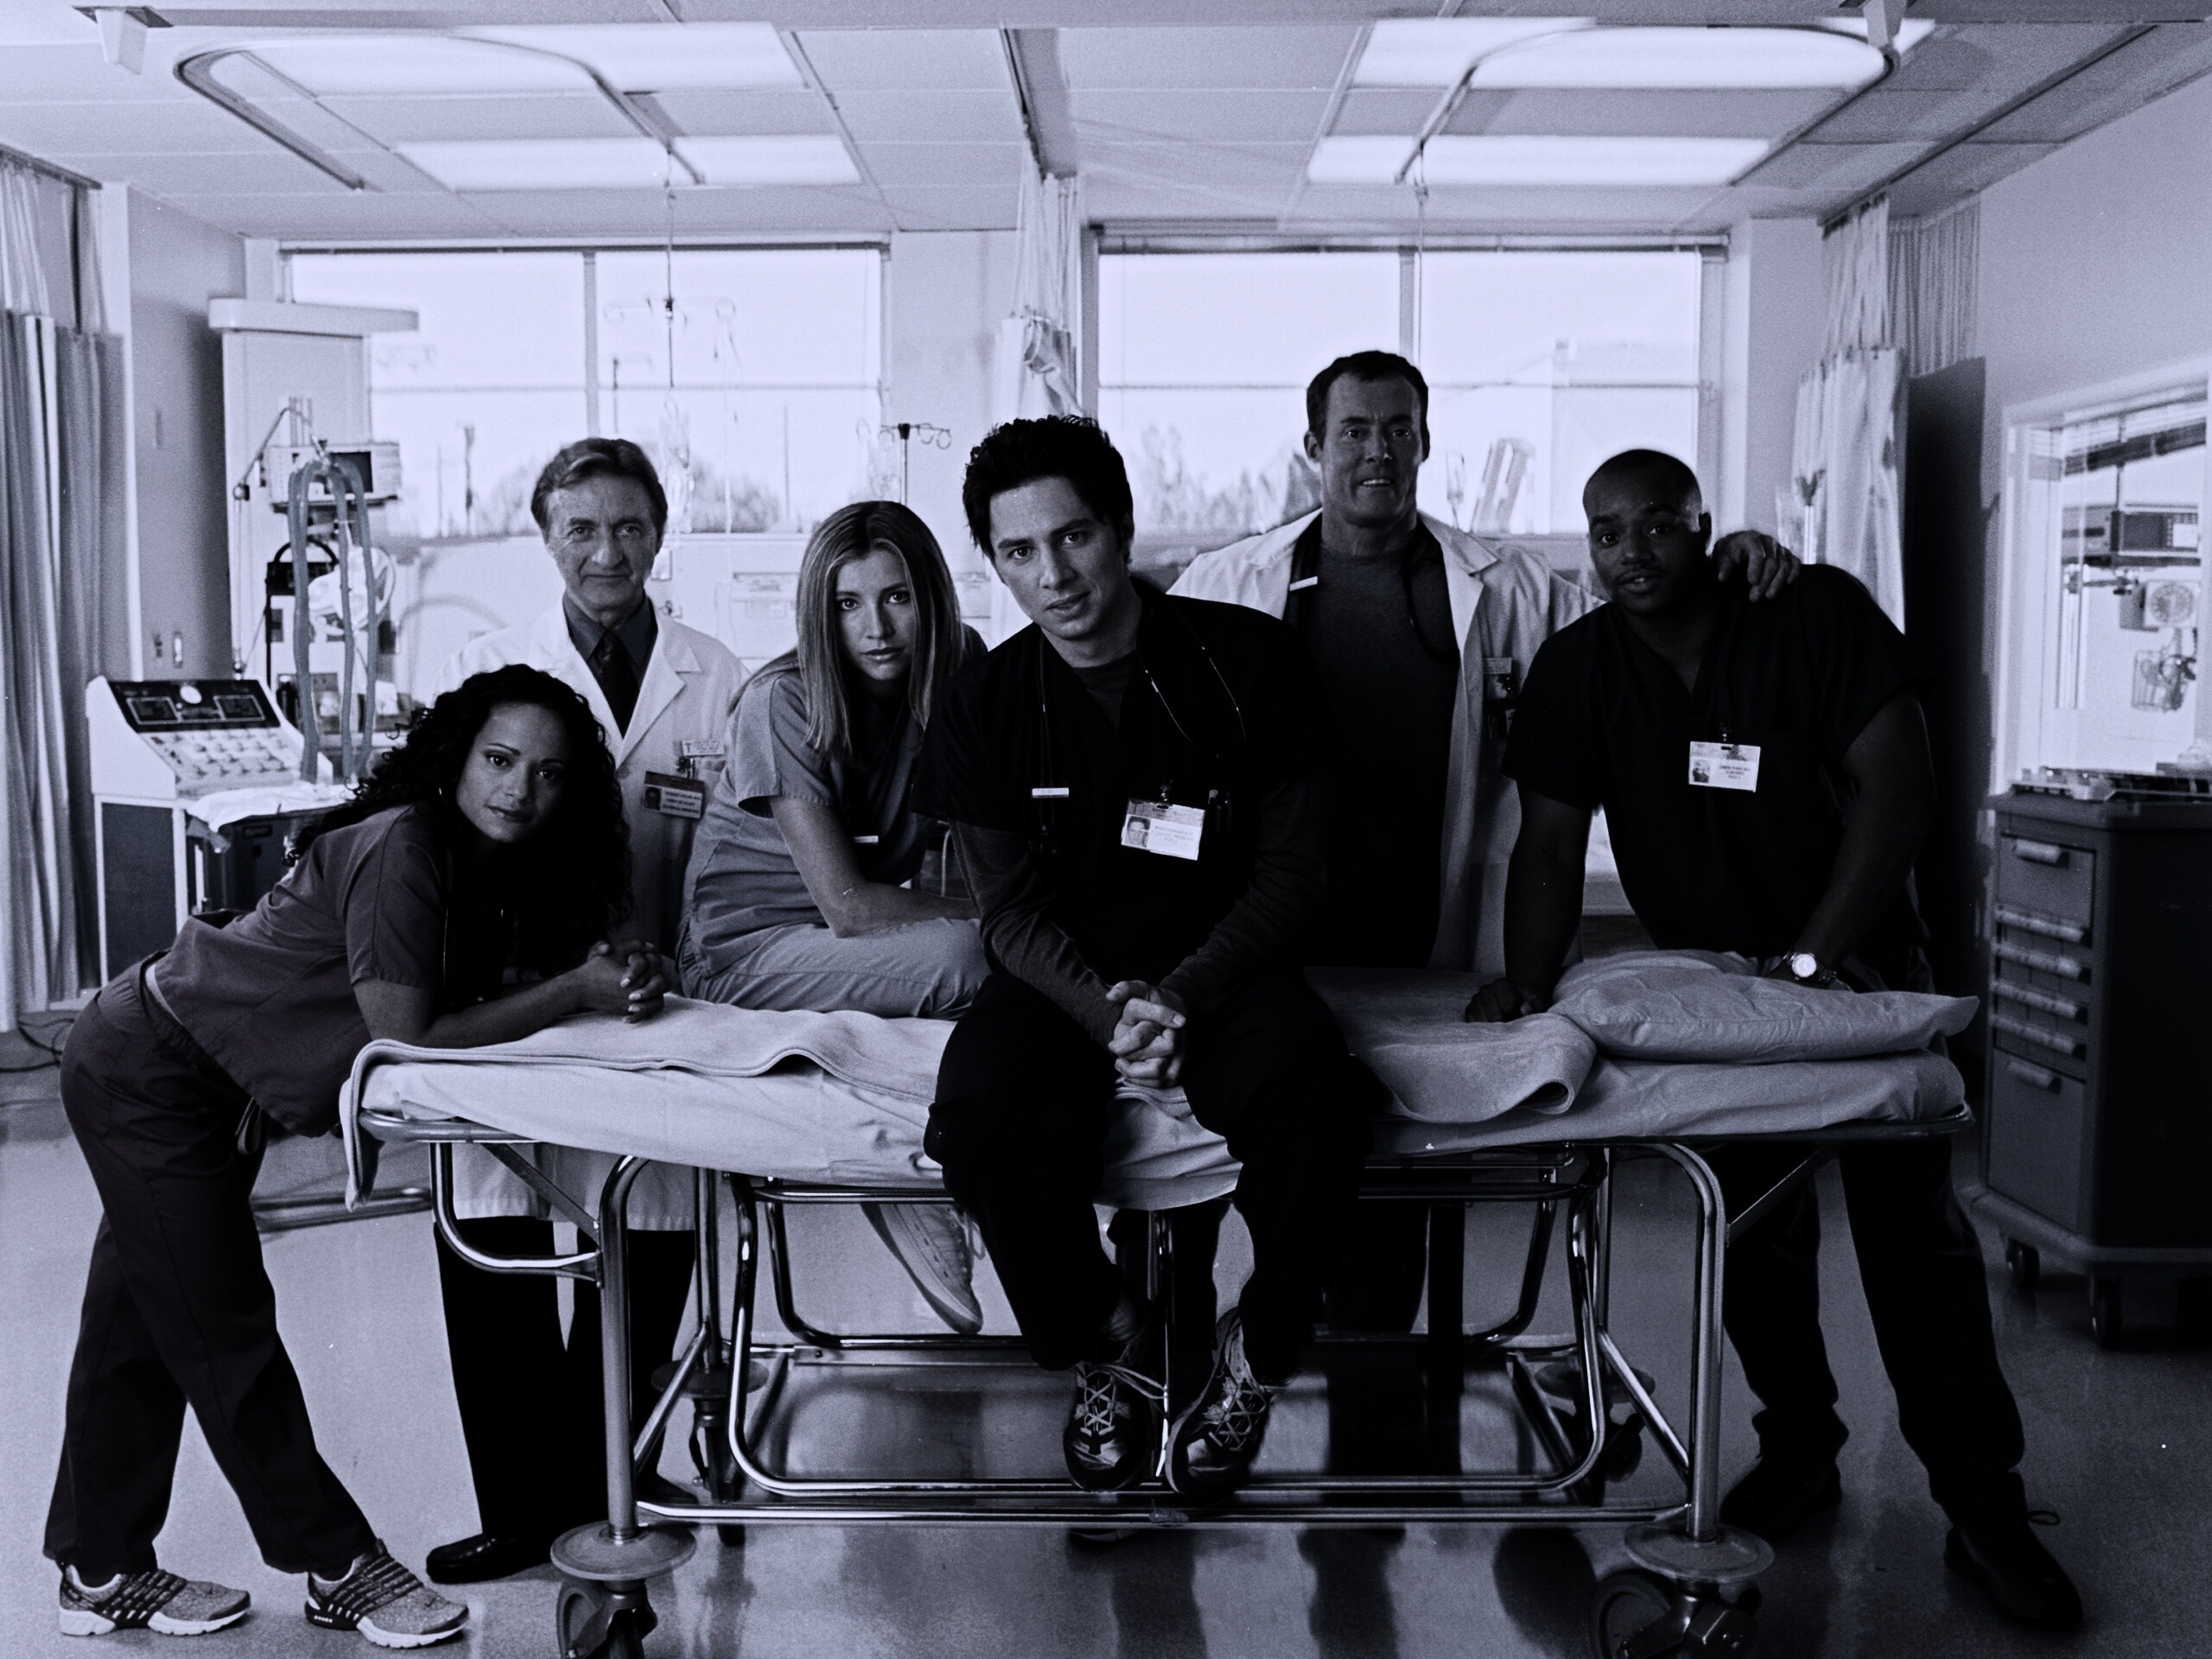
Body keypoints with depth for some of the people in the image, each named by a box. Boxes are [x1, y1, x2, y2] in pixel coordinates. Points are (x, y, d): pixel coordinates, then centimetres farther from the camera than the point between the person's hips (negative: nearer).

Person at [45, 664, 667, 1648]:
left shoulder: (482, 868, -1)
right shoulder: (400, 849, -28)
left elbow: (464, 1004, -3)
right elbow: (407, 1039, -29)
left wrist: (609, 975, -16)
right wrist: (575, 991, -31)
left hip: (211, 1090, 9)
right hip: (146, 1075, -9)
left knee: (141, 1325, 17)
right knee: (223, 1330, 1)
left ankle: (101, 1575, 30)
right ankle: (340, 1571, 10)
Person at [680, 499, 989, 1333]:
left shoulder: (958, 672, -4)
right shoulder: (782, 702, -19)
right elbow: (846, 904, -22)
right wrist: (982, 914, -16)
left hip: (859, 947, 5)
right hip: (745, 953, -5)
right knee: (965, 959, -30)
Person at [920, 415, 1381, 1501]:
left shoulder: (1249, 662, -5)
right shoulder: (984, 709, 0)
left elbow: (1291, 871, -3)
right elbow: (1015, 913, 0)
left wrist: (1179, 996, -18)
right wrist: (1107, 1011, -21)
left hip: (1221, 970, -1)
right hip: (1060, 983, 1)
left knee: (1315, 1098, -32)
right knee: (978, 1118, -30)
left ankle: (1256, 1358, -4)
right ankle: (1104, 1346, 0)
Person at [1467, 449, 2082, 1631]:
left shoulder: (1818, 614, -14)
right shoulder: (1578, 667, -4)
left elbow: (1896, 787, -19)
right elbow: (1550, 840, -6)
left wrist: (1812, 957, -26)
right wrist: (1528, 980, -23)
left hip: (1861, 962, -3)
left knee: (1914, 1230, -5)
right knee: (1754, 1235, 6)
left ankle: (1982, 1507, 3)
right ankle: (1798, 1453, 25)